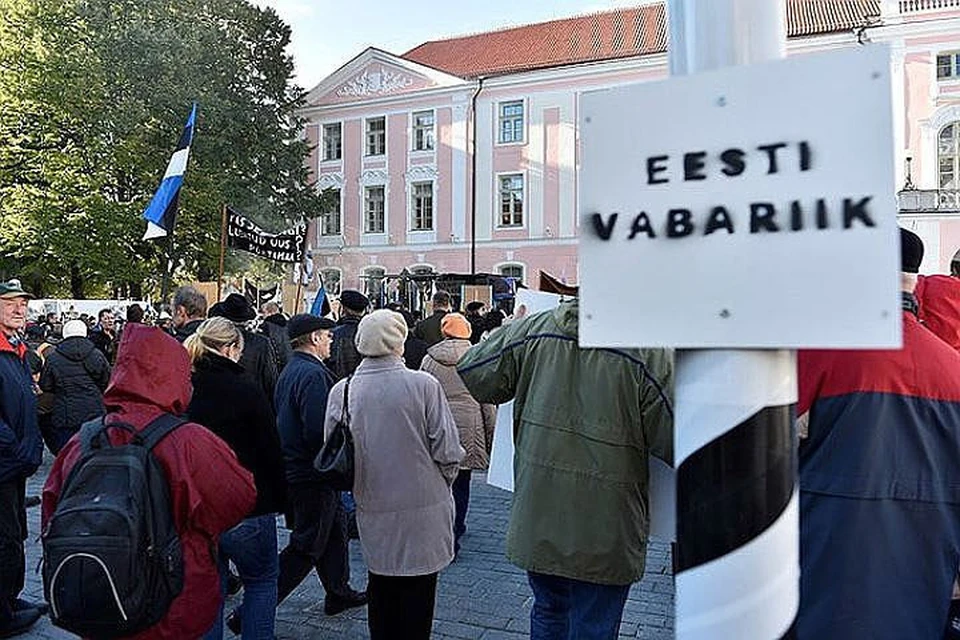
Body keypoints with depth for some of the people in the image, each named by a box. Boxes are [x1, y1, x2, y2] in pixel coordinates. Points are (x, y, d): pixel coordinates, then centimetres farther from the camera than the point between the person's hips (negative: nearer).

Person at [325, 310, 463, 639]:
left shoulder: (342, 390, -6)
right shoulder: (423, 385, -16)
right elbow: (448, 452, -12)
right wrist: (441, 484, 8)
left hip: (372, 510, 3)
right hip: (423, 512, -3)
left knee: (380, 589, 20)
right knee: (417, 592, 12)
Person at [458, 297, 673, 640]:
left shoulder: (534, 331, -8)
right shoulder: (651, 352, -18)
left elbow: (471, 374, 4)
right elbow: (676, 441, -13)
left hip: (536, 519, 4)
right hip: (602, 535, -3)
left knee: (549, 611, 26)